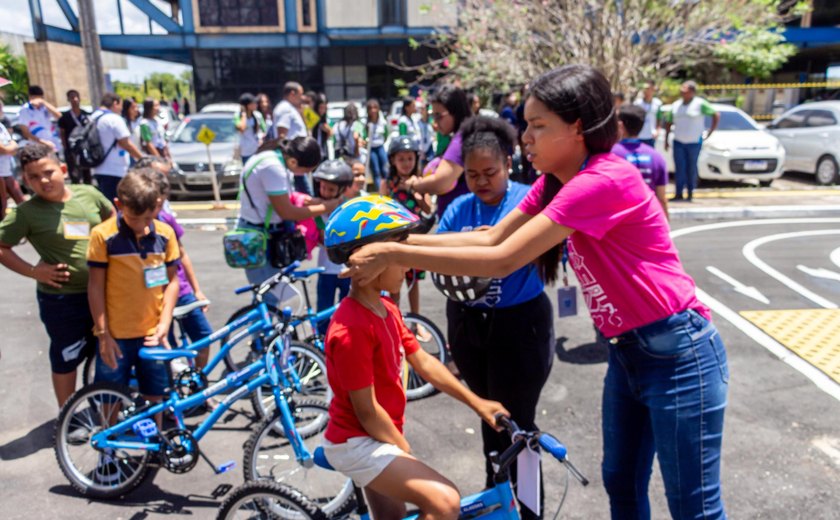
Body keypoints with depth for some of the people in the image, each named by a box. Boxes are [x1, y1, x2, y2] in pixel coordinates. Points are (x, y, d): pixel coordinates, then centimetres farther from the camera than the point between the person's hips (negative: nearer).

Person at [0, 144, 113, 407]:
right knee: (67, 359, 11)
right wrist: (33, 271, -15)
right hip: (62, 299, -3)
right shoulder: (26, 212, -11)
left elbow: (113, 219, 15)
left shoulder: (88, 193, -2)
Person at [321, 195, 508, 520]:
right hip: (358, 443, -9)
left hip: (376, 439, 9)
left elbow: (425, 364, 6)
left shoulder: (387, 310, 1)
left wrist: (476, 403, 7)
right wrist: (405, 451, -10)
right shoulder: (351, 330, -28)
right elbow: (367, 412, -24)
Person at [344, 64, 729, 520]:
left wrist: (394, 255, -24)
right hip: (626, 352, 9)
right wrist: (399, 238, -8)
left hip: (677, 355, -9)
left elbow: (501, 261, -28)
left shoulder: (605, 180, -26)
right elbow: (488, 240, 0)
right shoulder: (555, 182, 4)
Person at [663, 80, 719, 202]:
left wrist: (709, 132, -6)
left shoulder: (700, 104, -5)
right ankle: (679, 194, 0)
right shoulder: (676, 105, 9)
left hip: (694, 142, -3)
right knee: (679, 168, -2)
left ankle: (690, 194, 13)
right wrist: (666, 139, 10)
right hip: (678, 142, 3)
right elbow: (668, 122, 15)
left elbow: (716, 115, -4)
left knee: (691, 168, 3)